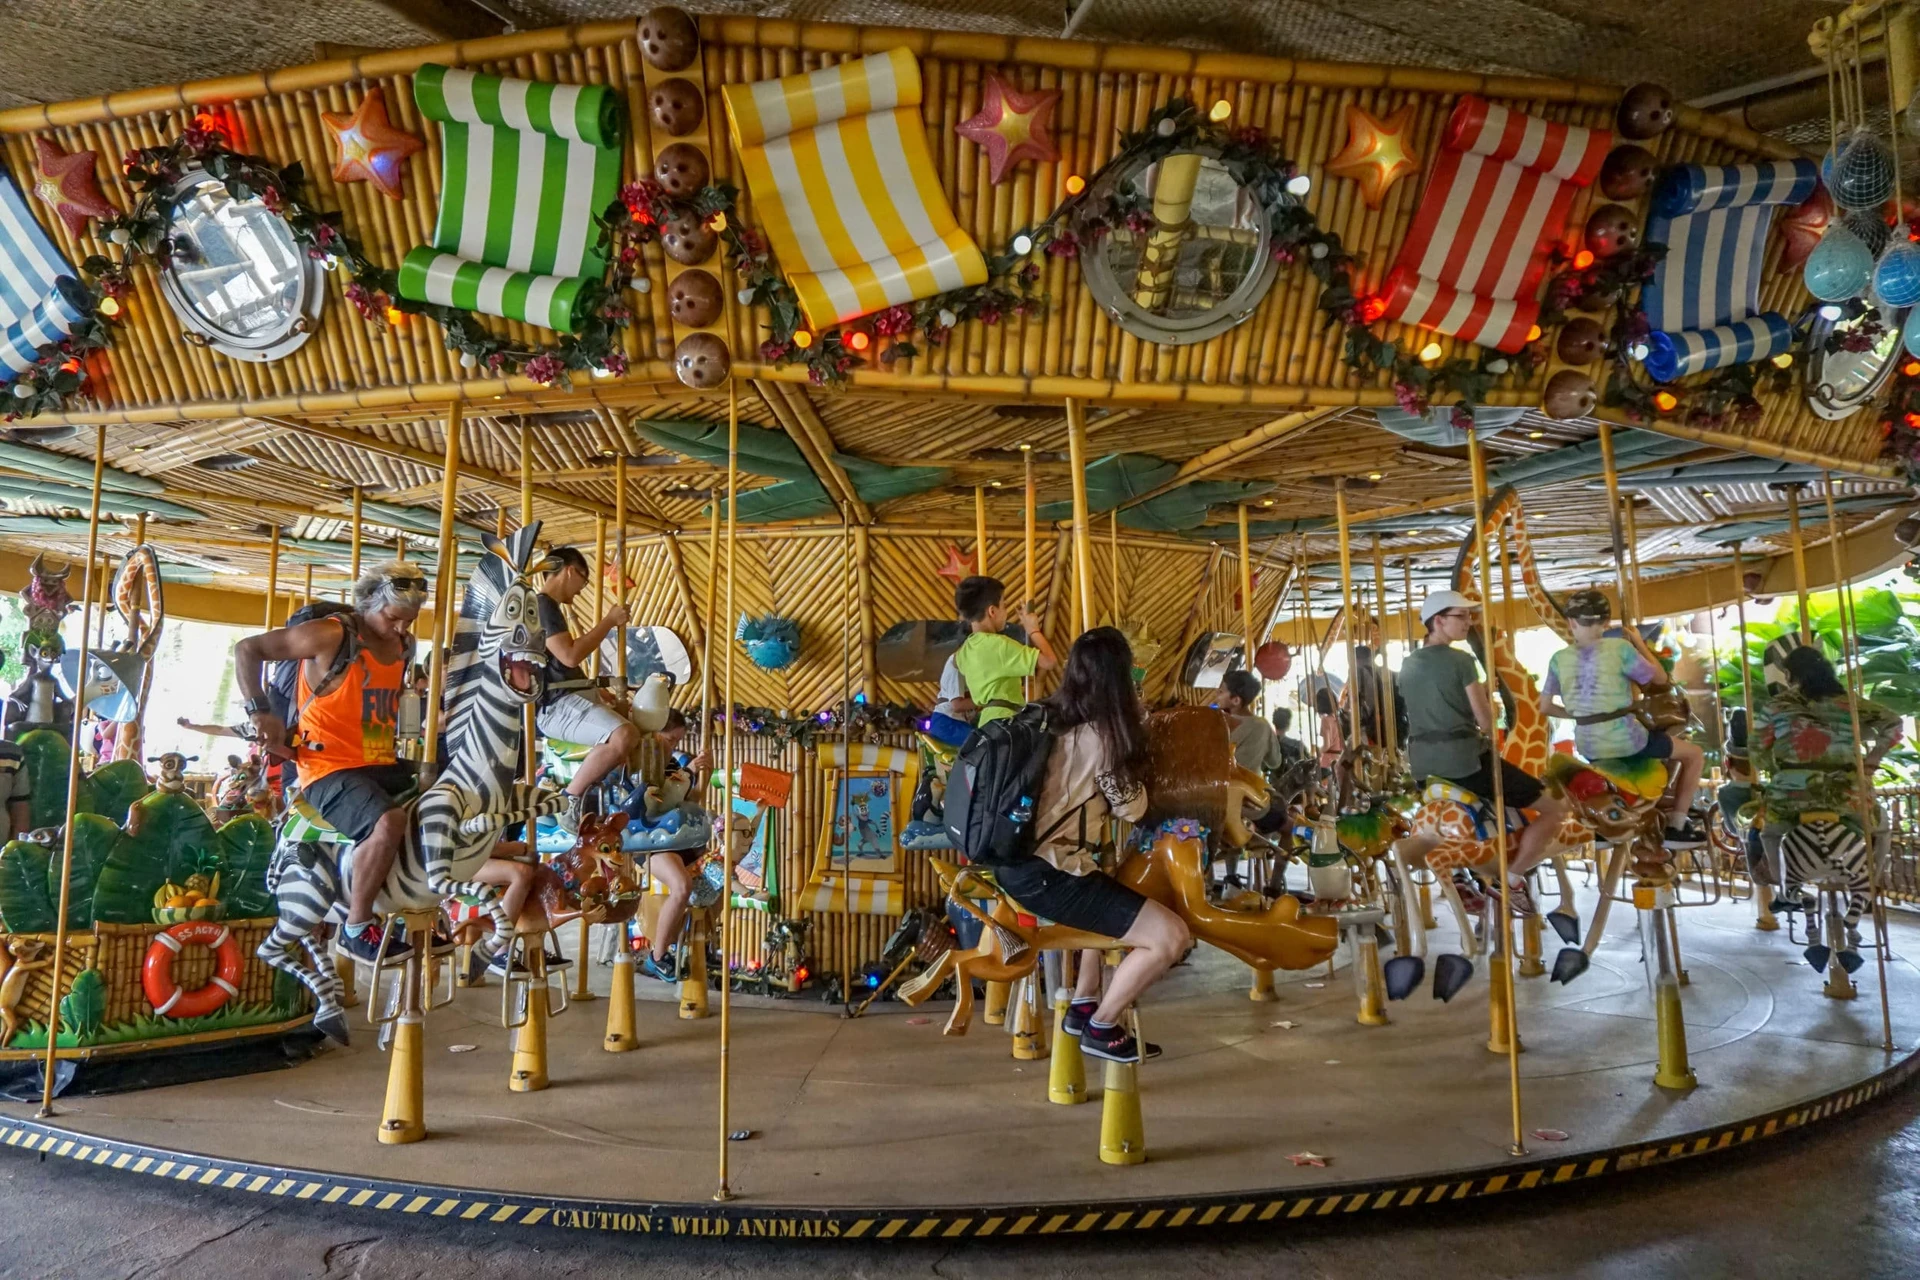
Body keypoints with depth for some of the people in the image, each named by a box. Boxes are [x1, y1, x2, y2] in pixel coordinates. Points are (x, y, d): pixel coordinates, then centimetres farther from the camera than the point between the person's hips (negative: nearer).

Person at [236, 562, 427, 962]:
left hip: (383, 766, 8)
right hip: (330, 769, -8)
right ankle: (356, 929, -17)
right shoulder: (332, 634, -10)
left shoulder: (403, 645, 12)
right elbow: (247, 649, -8)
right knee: (389, 821, -34)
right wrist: (261, 713, -12)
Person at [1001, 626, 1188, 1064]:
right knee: (1172, 936, -9)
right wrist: (1133, 741, 5)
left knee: (1111, 898, 36)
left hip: (1018, 861, 9)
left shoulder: (1047, 718, 7)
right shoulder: (1101, 736, -16)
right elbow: (1133, 808, -4)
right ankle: (1100, 1028, 9)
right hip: (1047, 877, -9)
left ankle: (1082, 1004, 32)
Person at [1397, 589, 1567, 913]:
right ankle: (1511, 878, 1)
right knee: (1554, 809, 3)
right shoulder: (1461, 660, -9)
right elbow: (1485, 721, -10)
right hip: (1466, 760, -7)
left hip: (1422, 767, 7)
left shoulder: (1408, 664, 11)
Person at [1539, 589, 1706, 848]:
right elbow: (1660, 679, 0)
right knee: (1694, 754, 19)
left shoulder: (1559, 660, -1)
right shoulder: (1619, 648, -12)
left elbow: (1545, 706, 5)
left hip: (1588, 747, 5)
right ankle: (1676, 825, 18)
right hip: (1625, 742, -5)